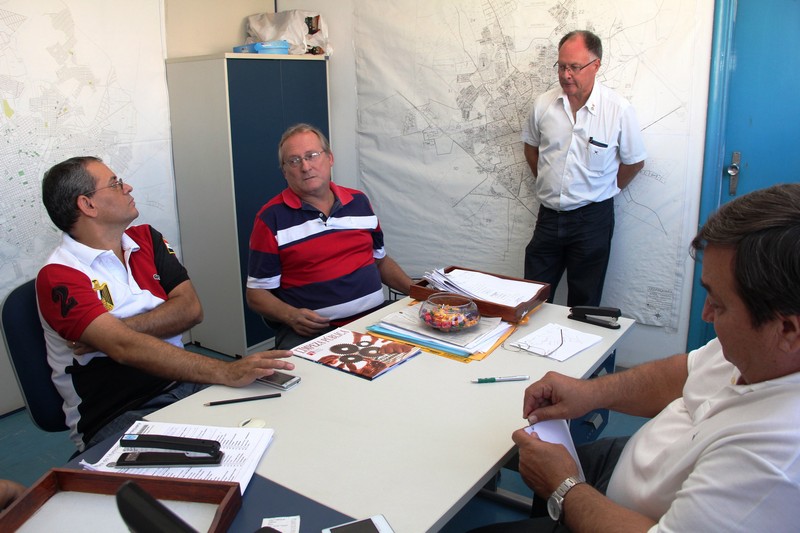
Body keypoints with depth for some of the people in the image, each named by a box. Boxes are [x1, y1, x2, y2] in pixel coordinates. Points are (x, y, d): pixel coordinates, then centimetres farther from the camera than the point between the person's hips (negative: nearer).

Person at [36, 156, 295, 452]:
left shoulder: (146, 239, 13)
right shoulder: (58, 277, -9)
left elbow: (191, 308, 1)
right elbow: (125, 348, -24)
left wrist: (122, 329, -15)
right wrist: (226, 372, -33)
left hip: (179, 383, 6)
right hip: (116, 416, -6)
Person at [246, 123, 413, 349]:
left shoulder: (359, 201, 12)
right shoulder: (272, 218, -1)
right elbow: (256, 292, 1)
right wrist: (292, 316, -18)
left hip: (373, 318, 4)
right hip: (309, 331, -4)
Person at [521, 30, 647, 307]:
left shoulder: (619, 110, -12)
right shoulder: (543, 104, -2)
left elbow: (634, 161, 0)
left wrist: (604, 191, 4)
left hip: (592, 218, -3)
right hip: (549, 215, 3)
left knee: (584, 302, 10)